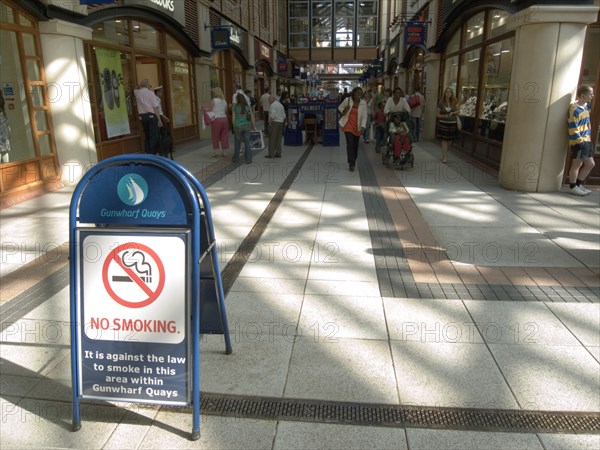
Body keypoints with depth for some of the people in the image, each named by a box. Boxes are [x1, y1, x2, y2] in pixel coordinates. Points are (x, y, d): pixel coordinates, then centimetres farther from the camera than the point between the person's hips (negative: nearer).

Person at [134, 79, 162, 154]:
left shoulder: (137, 93, 8)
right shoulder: (150, 93, -6)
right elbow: (156, 108, -11)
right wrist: (159, 120, -12)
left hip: (142, 116, 6)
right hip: (152, 116, -6)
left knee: (147, 137, 15)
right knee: (154, 137, -4)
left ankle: (147, 154, 18)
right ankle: (153, 154, -7)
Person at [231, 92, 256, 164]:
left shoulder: (235, 107, -3)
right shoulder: (248, 106, 3)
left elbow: (233, 118, -3)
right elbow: (252, 117, 4)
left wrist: (234, 126, 10)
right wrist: (253, 127, 13)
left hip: (238, 126, -1)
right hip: (247, 126, 1)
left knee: (237, 143, 13)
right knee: (247, 143, 4)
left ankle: (236, 158, 24)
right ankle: (248, 160, 3)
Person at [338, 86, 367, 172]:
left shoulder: (363, 103, -6)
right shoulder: (347, 100, -9)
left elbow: (364, 117, -6)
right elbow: (339, 107, 8)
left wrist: (363, 127, -18)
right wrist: (344, 111, -15)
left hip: (357, 127, 2)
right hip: (348, 125, -2)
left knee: (356, 145, 11)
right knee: (350, 144, -14)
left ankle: (353, 161, 31)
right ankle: (351, 164, -13)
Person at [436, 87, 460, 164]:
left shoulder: (454, 102, 0)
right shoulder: (440, 103, -4)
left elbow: (458, 111, 6)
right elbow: (437, 114, 0)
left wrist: (453, 113, -14)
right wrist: (444, 116, -16)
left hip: (452, 123, 3)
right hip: (443, 123, -2)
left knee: (450, 140, 10)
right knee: (444, 140, -7)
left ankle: (444, 153, 33)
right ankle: (445, 157, -4)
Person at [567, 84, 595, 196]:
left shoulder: (586, 106, 10)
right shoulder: (575, 109, -16)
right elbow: (573, 129, -19)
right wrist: (580, 141, -21)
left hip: (587, 141, 9)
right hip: (578, 142, -9)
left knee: (590, 164, 14)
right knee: (577, 165, 1)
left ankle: (578, 184, 25)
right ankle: (573, 187, 12)